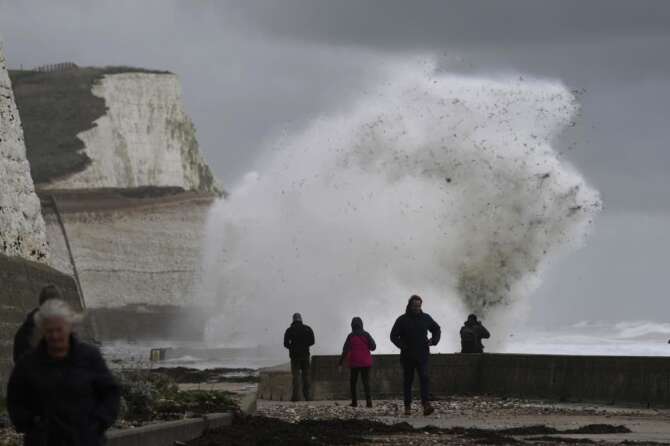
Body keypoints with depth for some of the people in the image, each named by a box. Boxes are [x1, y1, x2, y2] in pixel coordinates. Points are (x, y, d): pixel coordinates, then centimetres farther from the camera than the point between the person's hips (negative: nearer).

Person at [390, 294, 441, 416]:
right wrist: (402, 345, -16)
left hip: (422, 355, 1)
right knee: (407, 381, 5)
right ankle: (407, 407, 11)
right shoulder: (402, 320, -1)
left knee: (424, 378, -14)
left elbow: (437, 329, 21)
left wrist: (433, 340, 3)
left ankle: (426, 405, -24)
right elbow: (393, 336, -1)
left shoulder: (425, 318, 7)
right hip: (407, 356, -1)